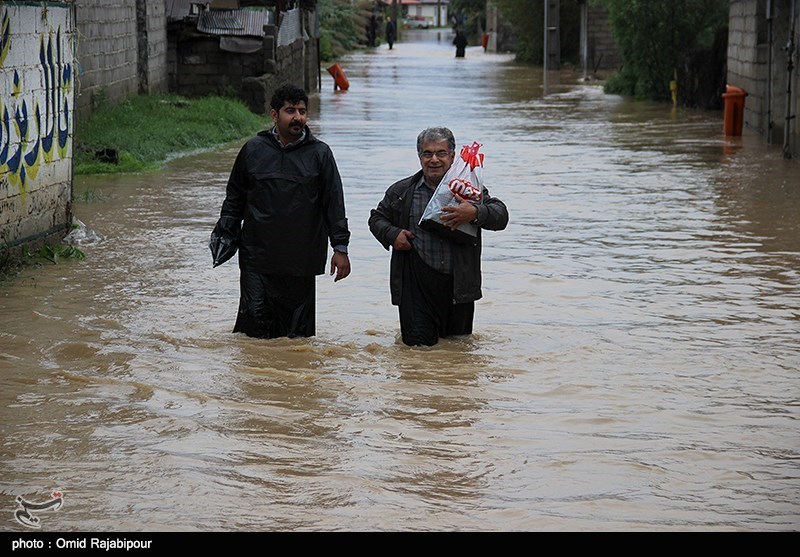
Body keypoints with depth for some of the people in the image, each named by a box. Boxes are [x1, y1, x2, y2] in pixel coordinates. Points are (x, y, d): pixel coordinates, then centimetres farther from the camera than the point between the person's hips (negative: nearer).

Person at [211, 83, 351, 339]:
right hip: (257, 255, 0)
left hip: (302, 259, 0)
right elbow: (234, 197, 17)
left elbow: (334, 203, 5)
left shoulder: (320, 153, 4)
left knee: (297, 329, 3)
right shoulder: (253, 150, 7)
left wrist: (340, 248, 0)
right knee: (255, 317, -7)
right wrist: (225, 232, 8)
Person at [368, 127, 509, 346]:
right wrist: (392, 235, -1)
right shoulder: (402, 191, 8)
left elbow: (501, 216, -5)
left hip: (458, 286, 1)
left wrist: (475, 213, -25)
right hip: (417, 286, -1)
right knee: (419, 345, -3)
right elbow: (377, 218, 21)